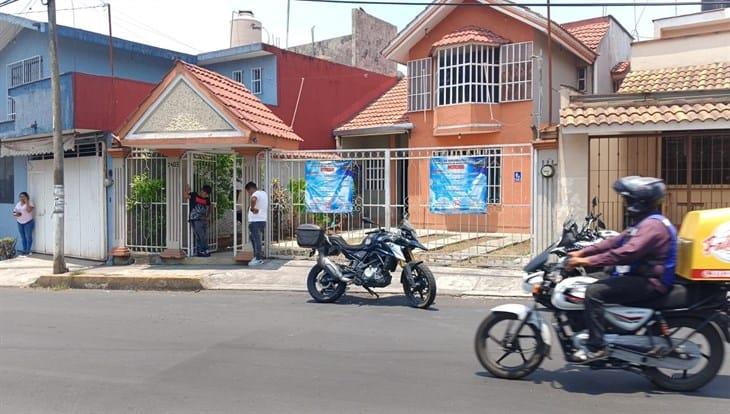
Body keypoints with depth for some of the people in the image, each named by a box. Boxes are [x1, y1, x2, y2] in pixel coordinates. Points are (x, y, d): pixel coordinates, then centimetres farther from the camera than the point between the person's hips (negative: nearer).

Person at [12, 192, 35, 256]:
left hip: (28, 222, -6)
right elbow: (13, 212, 14)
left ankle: (28, 251, -1)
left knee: (28, 237, -4)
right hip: (20, 223, 6)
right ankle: (24, 250, 10)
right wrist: (16, 214, -8)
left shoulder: (30, 203, -5)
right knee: (22, 237, 7)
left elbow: (29, 210, -23)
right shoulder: (18, 204, 13)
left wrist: (26, 202, -19)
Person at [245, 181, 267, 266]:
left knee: (257, 240, -6)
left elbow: (253, 200, -37)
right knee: (258, 240, 16)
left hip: (255, 221, -9)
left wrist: (252, 208, -23)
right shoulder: (264, 193, 17)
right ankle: (257, 257, 20)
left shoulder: (256, 194, -12)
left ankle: (258, 259, -3)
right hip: (263, 220, 9)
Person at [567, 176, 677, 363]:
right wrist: (582, 252, 4)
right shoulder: (644, 222, 16)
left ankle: (596, 348, -20)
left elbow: (627, 253, -31)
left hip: (650, 283, -11)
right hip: (640, 276, 11)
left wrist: (589, 261, -29)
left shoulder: (653, 225, -18)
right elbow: (615, 242, 14)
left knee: (594, 291, -23)